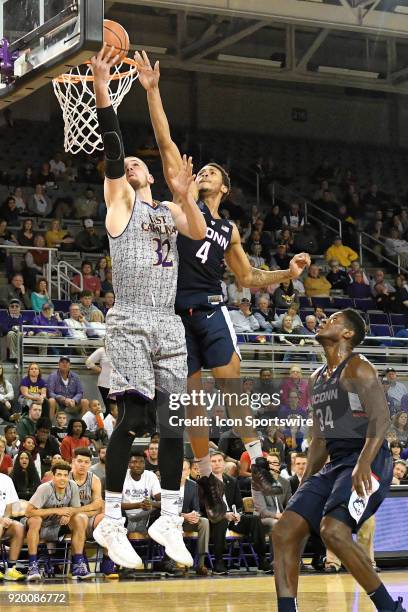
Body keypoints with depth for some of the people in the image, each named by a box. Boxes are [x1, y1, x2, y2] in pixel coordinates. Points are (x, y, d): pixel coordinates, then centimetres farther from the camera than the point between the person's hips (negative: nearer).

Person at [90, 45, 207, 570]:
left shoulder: (170, 210, 21)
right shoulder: (120, 199, 8)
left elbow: (200, 232, 3)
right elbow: (112, 147, -6)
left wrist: (185, 197, -12)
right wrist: (101, 88, -17)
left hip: (168, 325, 5)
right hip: (130, 323, -5)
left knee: (175, 419, 2)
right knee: (132, 416, -11)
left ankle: (169, 519, 9)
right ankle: (110, 521, -4)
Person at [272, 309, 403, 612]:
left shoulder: (358, 368, -6)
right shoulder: (318, 379, 21)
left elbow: (381, 418, -18)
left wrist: (364, 463, -32)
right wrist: (305, 488, 22)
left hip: (368, 462, -9)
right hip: (335, 464, 9)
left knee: (333, 531, -28)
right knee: (284, 532, -4)